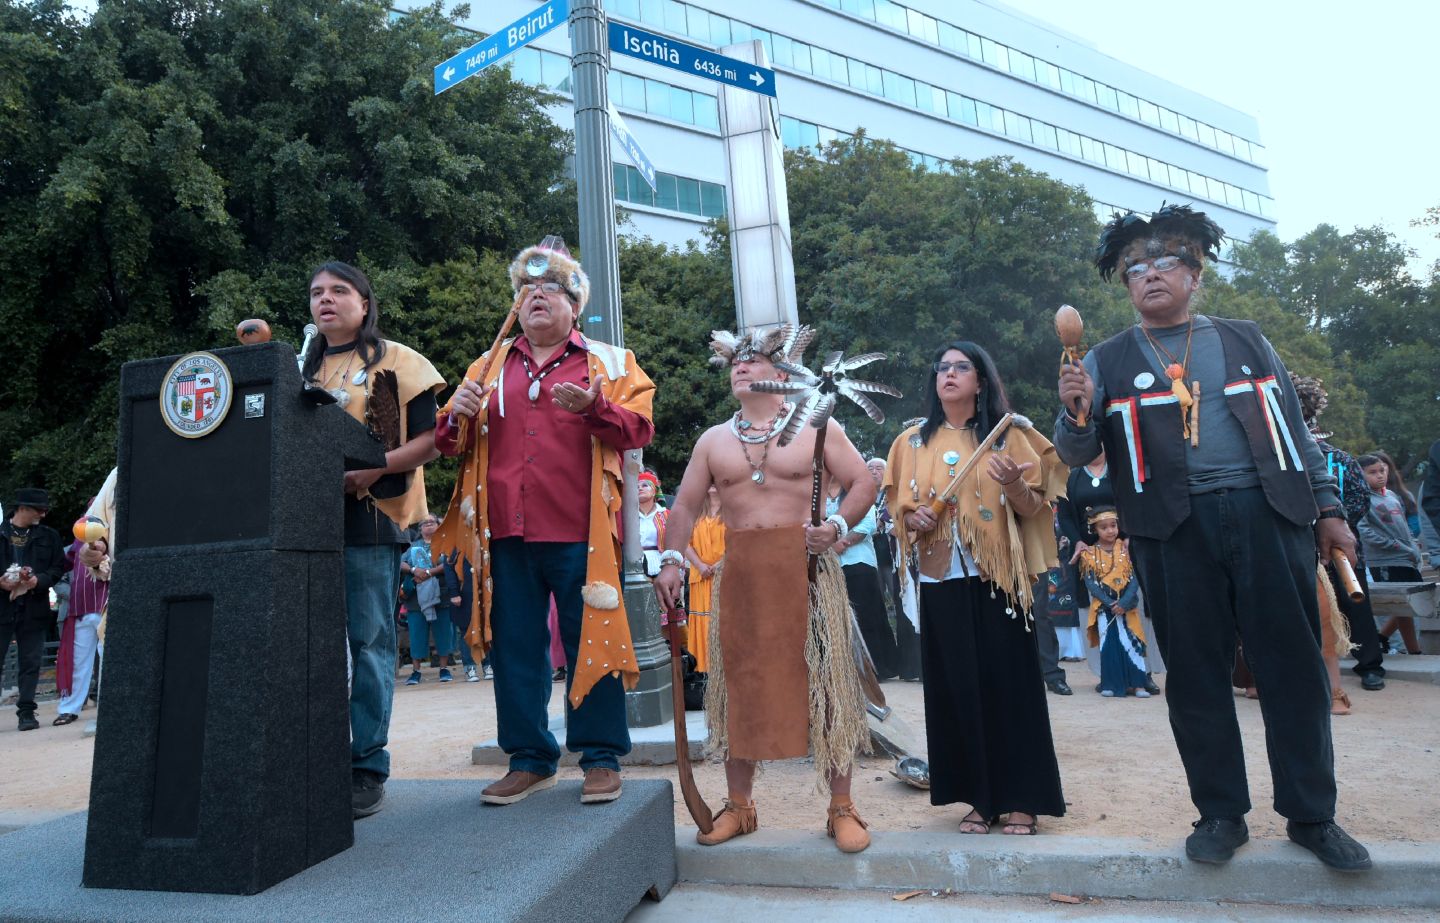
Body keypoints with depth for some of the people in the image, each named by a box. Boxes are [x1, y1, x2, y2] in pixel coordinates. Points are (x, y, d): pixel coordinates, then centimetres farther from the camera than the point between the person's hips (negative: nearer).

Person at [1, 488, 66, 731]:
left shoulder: (49, 536, 9)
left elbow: (58, 568, 6)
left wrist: (39, 580, -11)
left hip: (34, 608, 2)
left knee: (30, 662, 4)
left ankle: (26, 711, 11)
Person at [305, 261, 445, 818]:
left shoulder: (396, 361, 4)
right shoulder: (304, 370, 19)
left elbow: (430, 441, -3)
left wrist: (370, 468, -16)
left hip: (370, 515, -5)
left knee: (370, 641, -3)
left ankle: (368, 767, 4)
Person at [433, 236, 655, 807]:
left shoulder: (608, 363, 8)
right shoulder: (488, 368, 18)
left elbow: (638, 429, -3)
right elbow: (450, 443, 17)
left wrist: (593, 407, -21)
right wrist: (458, 415, -5)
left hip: (580, 534, -3)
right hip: (506, 535, 4)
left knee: (591, 644, 2)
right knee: (514, 647, 9)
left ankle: (601, 759, 16)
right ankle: (530, 760, 22)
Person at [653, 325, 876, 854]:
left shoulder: (815, 428, 4)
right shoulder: (713, 440, 14)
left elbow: (863, 483, 2)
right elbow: (686, 504, 10)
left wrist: (837, 526, -15)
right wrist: (671, 561, -3)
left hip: (805, 568, -3)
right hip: (741, 574, 3)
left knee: (823, 682, -1)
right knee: (740, 682, 7)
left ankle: (841, 809, 12)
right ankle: (738, 806, 21)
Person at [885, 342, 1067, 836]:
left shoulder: (1007, 435, 4)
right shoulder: (913, 442, 10)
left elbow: (1032, 510, 1)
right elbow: (901, 509, 14)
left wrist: (1013, 484, -19)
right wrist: (913, 519, -8)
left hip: (997, 578, -2)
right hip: (942, 580, 3)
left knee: (1007, 682, -1)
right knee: (957, 687, 5)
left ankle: (1022, 800, 11)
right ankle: (980, 798, 16)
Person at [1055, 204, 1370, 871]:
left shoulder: (1246, 342, 16)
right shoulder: (1107, 361, 9)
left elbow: (1295, 429, 18)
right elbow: (1077, 454, 2)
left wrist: (1327, 508, 11)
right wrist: (1076, 414, -20)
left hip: (1267, 515, 2)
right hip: (1173, 529, -1)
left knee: (1294, 667, 4)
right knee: (1195, 675, 4)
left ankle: (1311, 815, 19)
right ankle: (1221, 813, 18)